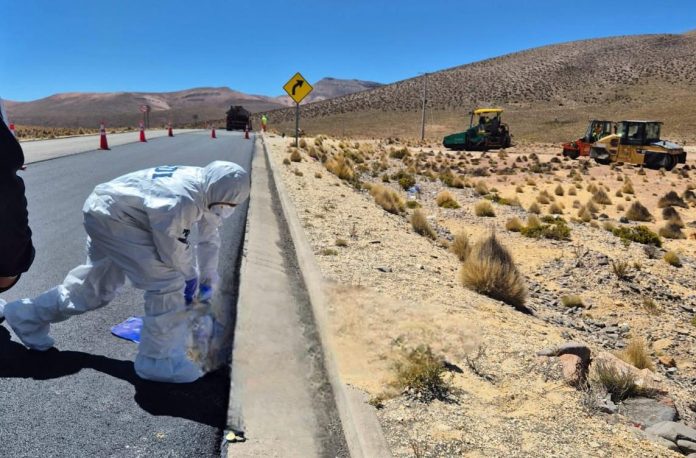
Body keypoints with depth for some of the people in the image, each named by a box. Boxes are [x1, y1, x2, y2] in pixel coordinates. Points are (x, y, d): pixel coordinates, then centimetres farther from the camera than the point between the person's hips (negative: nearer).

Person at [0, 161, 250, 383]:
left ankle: (27, 316, 41)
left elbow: (210, 237, 7)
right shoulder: (179, 202, -34)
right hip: (111, 216, -10)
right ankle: (157, 360, -1)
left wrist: (208, 278, 15)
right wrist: (190, 277, -3)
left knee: (95, 285, 22)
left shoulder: (206, 189, -6)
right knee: (167, 282, -14)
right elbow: (173, 250, -22)